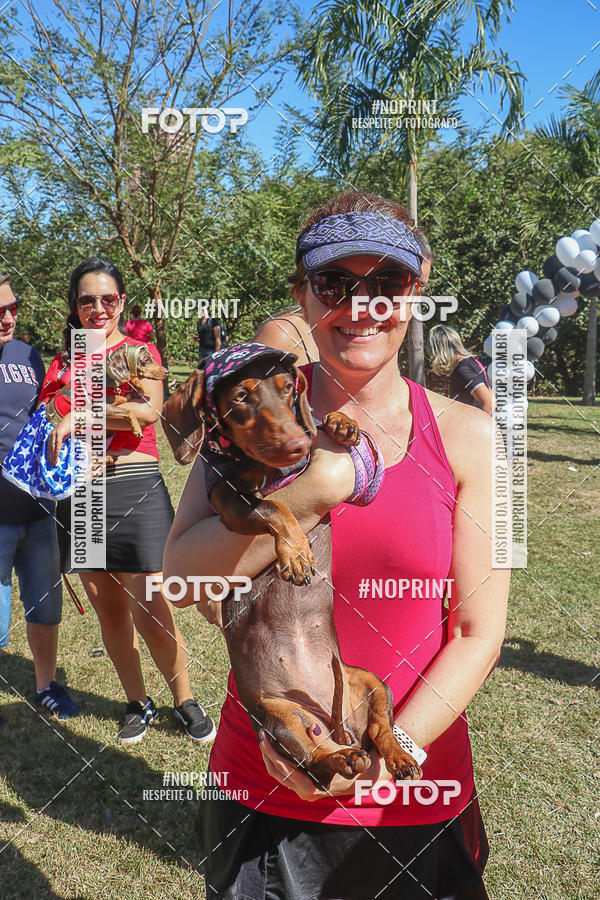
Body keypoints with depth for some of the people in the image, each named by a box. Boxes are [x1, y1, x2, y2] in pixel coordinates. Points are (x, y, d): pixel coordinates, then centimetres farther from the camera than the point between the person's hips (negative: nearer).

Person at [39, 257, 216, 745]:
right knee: (108, 609, 11)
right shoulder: (64, 360, 16)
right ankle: (138, 703, 29)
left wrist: (78, 416, -17)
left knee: (151, 611, -2)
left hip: (134, 489, -4)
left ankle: (185, 700, 20)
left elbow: (150, 410, -14)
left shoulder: (140, 350, 4)